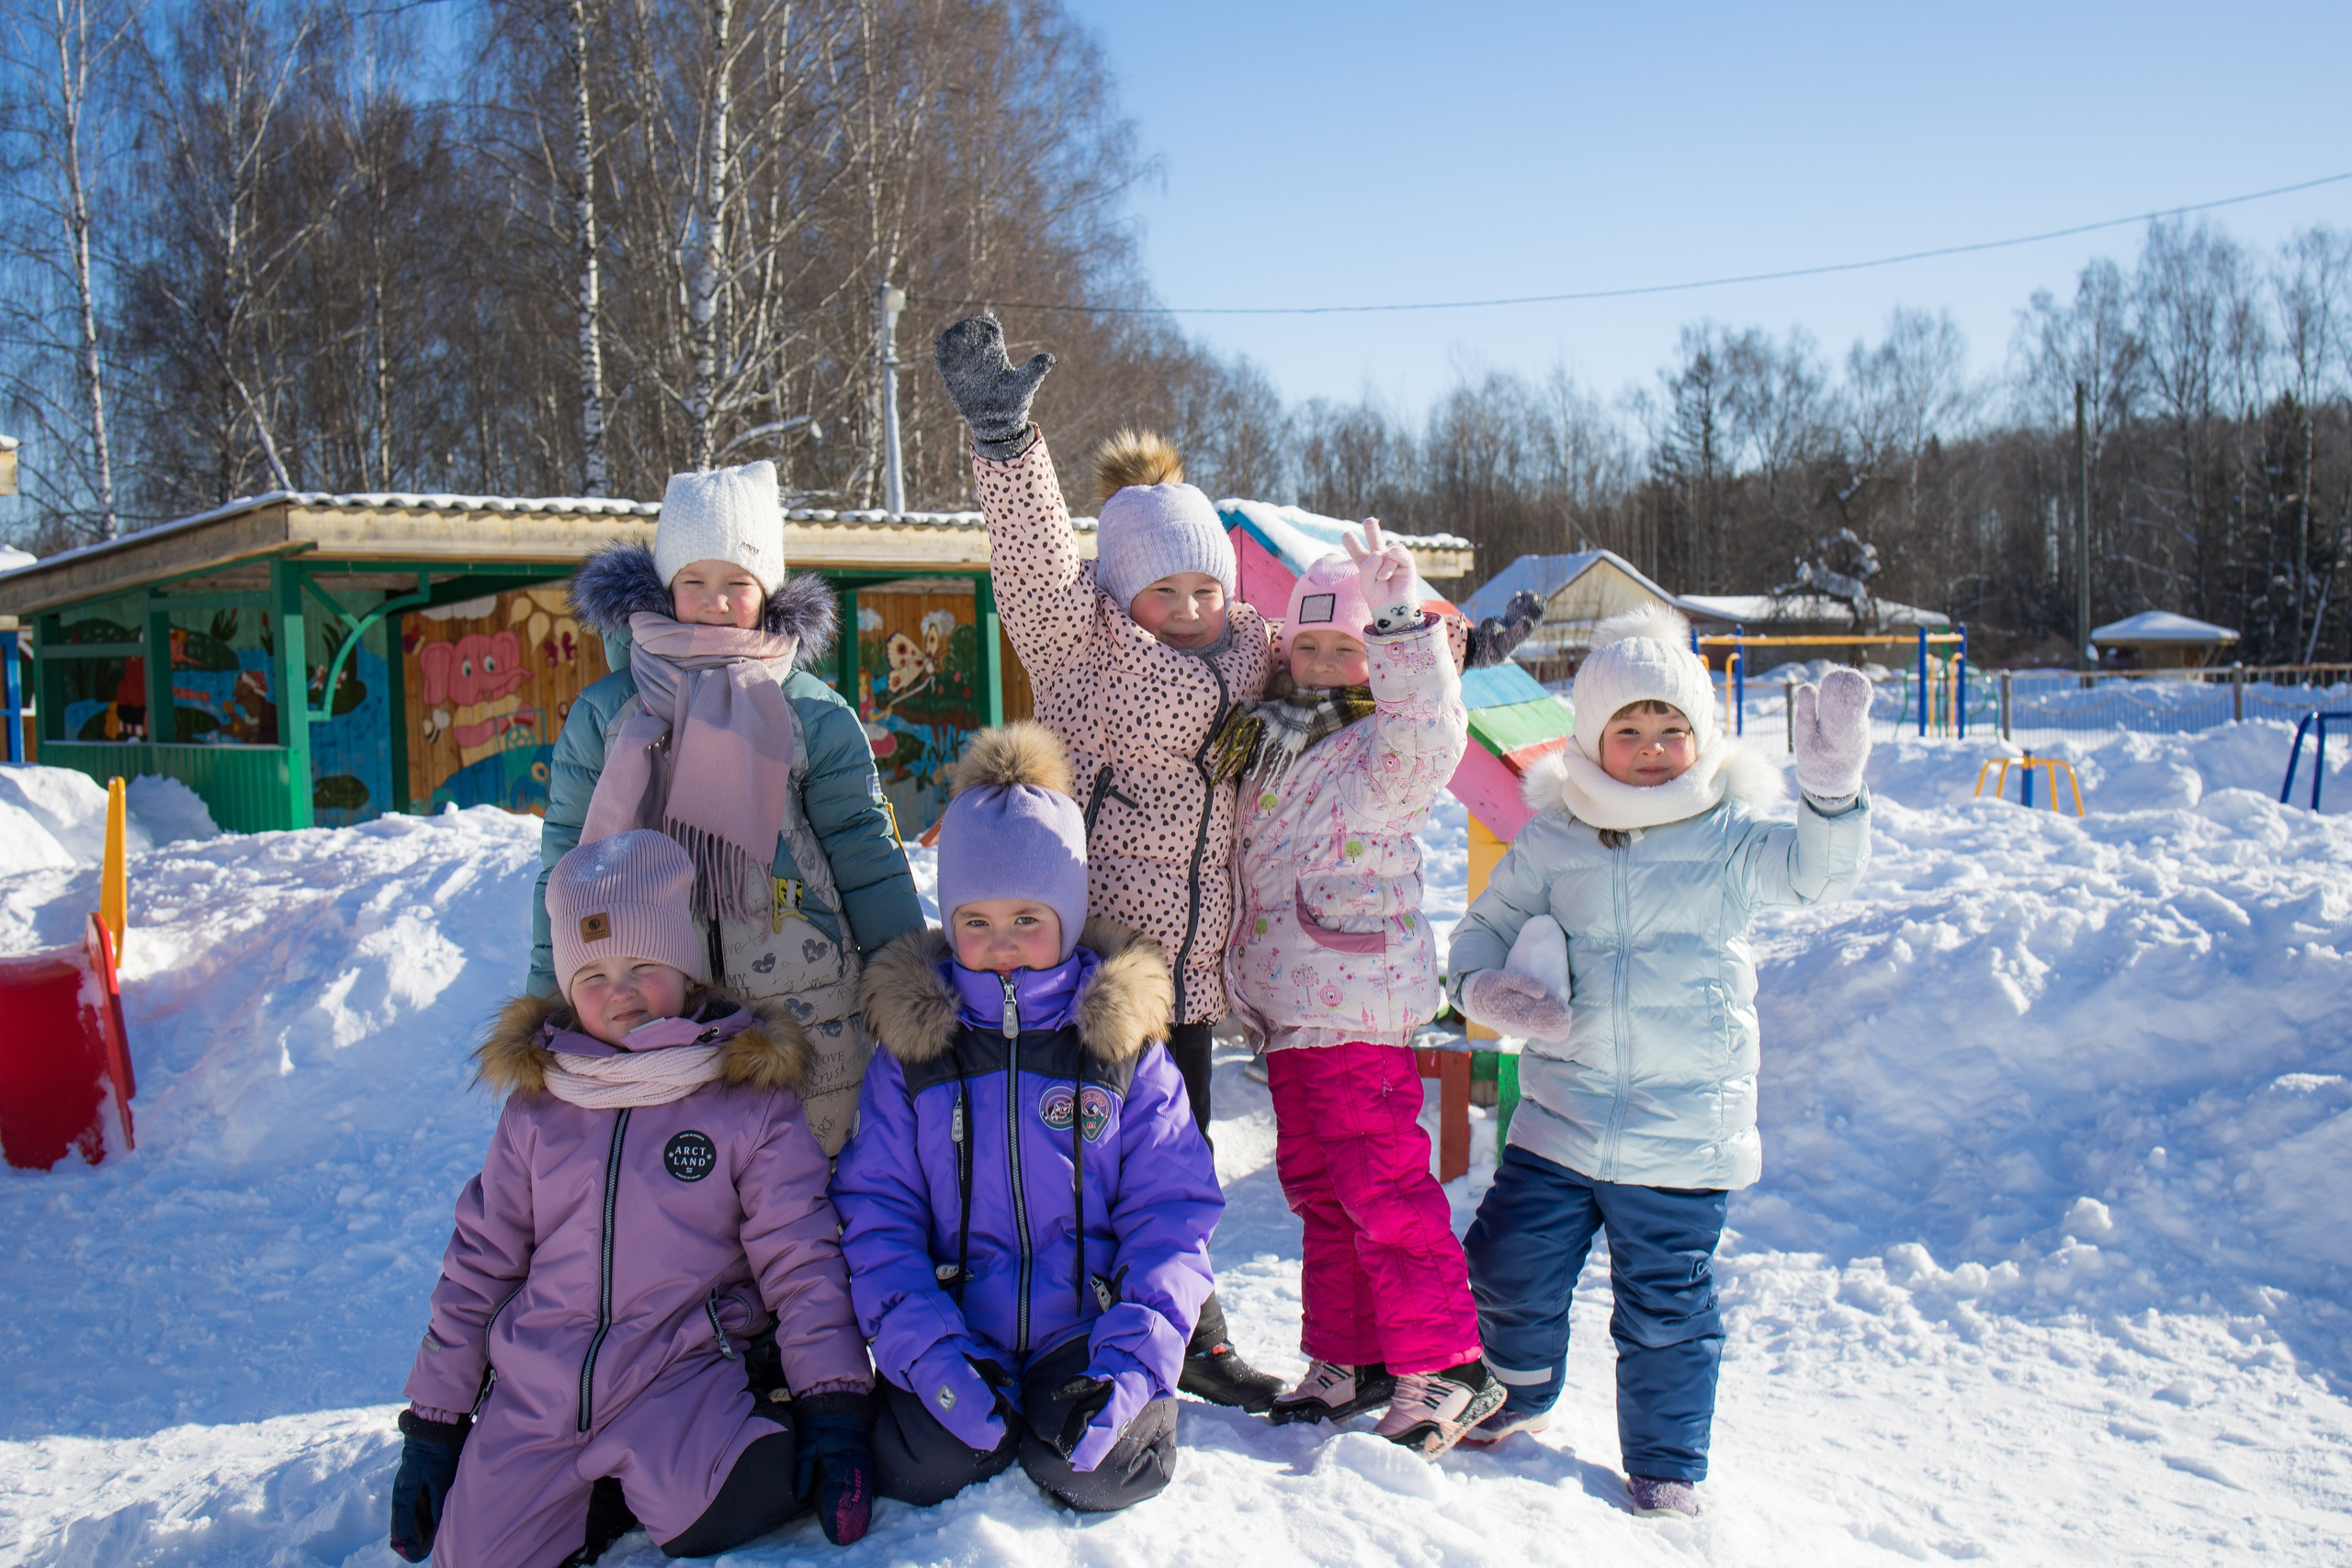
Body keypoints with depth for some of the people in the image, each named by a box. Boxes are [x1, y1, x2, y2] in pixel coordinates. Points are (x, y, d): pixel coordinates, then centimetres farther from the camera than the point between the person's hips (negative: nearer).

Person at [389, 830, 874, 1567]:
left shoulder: (751, 1099, 0)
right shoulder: (536, 1106, 10)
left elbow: (801, 1260, -3)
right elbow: (478, 1264, 15)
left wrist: (834, 1410, -13)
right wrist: (432, 1425, 13)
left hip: (688, 1374, -4)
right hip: (536, 1389, 4)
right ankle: (609, 1484, 15)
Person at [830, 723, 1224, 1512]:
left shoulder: (1126, 1045, 2)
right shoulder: (910, 1047, 4)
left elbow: (1172, 1216, 0)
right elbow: (875, 1215, 1)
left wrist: (1134, 1355, -16)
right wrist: (930, 1352, -15)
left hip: (1088, 1333, 0)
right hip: (956, 1344, 1)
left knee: (1089, 1472, -24)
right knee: (922, 1468, -24)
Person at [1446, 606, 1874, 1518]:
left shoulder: (1728, 838, -1)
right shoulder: (1550, 842, 3)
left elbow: (1819, 869, -17)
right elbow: (1485, 926, 11)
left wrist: (1831, 786, -34)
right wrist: (1484, 988, -10)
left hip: (1685, 1132, -2)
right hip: (1558, 1119, 2)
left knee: (1664, 1309, 7)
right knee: (1509, 1270, 9)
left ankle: (1666, 1468, 28)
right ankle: (1517, 1393, 39)